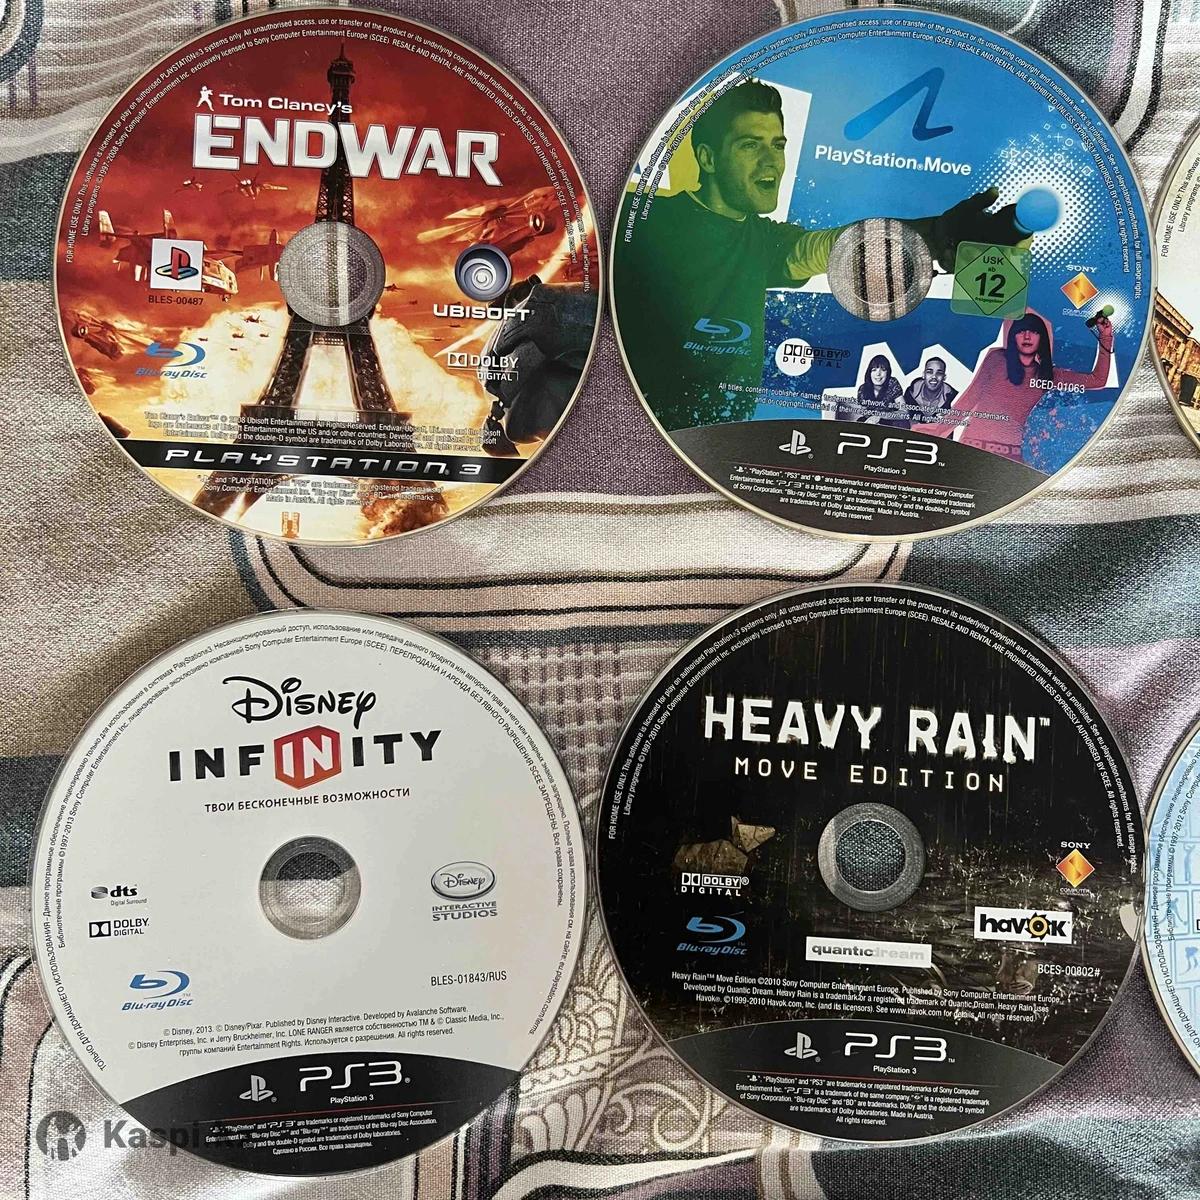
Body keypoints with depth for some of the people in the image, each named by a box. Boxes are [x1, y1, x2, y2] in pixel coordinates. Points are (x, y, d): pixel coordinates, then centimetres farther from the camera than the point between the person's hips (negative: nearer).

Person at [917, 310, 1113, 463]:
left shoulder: (1048, 374, 16)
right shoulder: (997, 358, 7)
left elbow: (1097, 380, 20)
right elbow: (970, 397, 8)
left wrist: (1105, 340, 12)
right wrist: (939, 430, 2)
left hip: (1012, 455, 3)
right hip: (974, 446, -3)